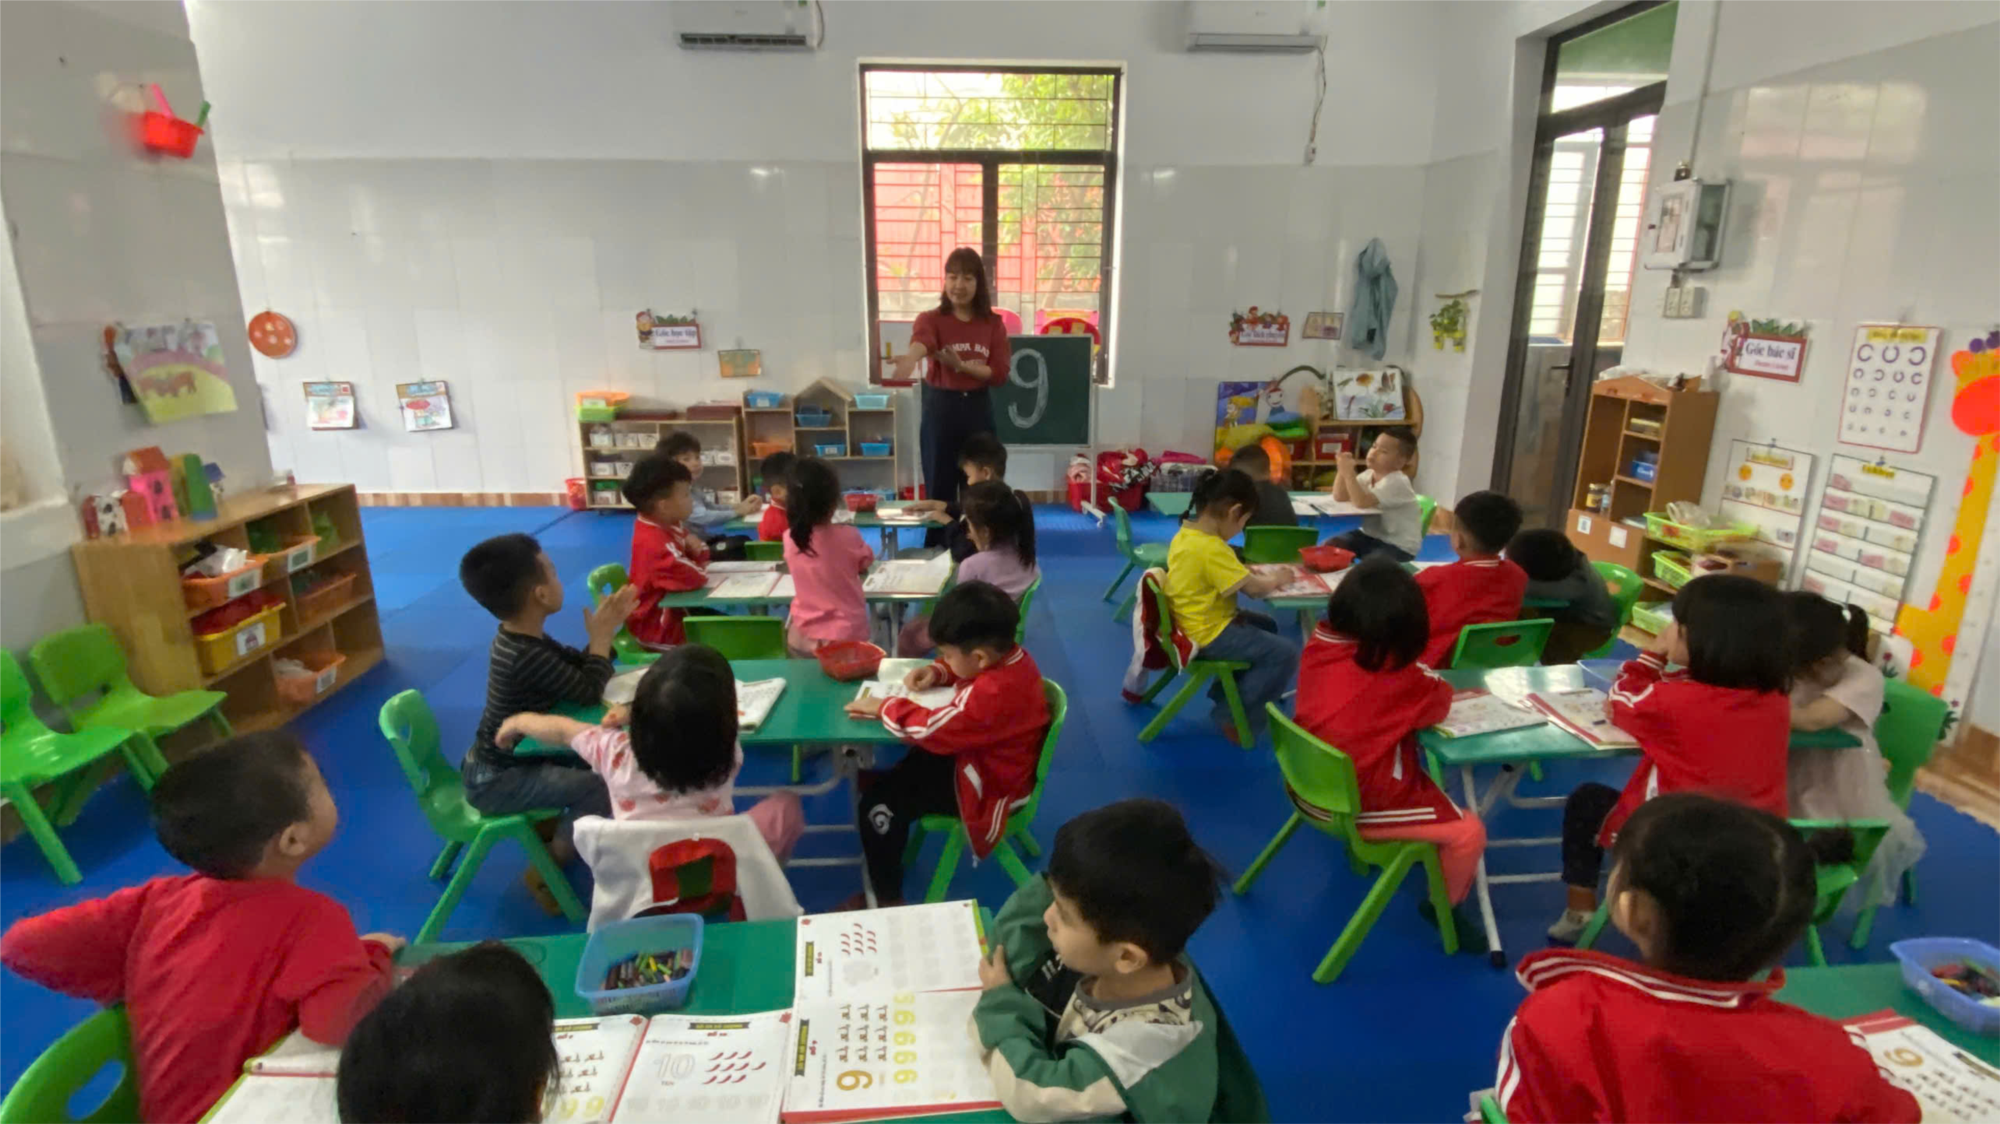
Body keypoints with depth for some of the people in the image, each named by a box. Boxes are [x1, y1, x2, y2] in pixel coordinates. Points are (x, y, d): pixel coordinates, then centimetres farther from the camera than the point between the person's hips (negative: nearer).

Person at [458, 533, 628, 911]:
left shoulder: (521, 636, -1)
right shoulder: (527, 657, -32)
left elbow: (578, 666, 7)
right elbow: (589, 692, -23)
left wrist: (605, 627, -6)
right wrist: (602, 635, -13)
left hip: (507, 759, 10)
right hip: (497, 781, -10)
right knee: (600, 787, -22)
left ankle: (550, 826, 27)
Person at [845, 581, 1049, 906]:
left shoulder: (995, 694, -38)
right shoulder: (1007, 656, -9)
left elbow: (933, 728, -32)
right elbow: (960, 667, 14)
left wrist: (883, 708, -18)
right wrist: (936, 672, -4)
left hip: (986, 786, -10)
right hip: (989, 761, 10)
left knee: (879, 803, -11)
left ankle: (887, 898, 8)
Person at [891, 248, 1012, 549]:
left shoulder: (993, 324, 3)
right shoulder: (931, 319, -6)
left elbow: (1000, 373, -4)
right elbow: (921, 340, -30)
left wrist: (962, 366, -17)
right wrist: (911, 357, -54)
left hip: (978, 411, 2)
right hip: (940, 409, -2)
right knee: (939, 490, 5)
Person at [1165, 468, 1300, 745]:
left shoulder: (1185, 534, 3)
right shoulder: (1211, 548, -28)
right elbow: (1253, 588, -20)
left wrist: (1244, 570, 5)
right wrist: (1275, 580, -1)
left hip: (1197, 624, 10)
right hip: (1209, 635, -10)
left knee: (1266, 626, 27)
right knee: (1286, 654, -10)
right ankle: (1233, 715, 1)